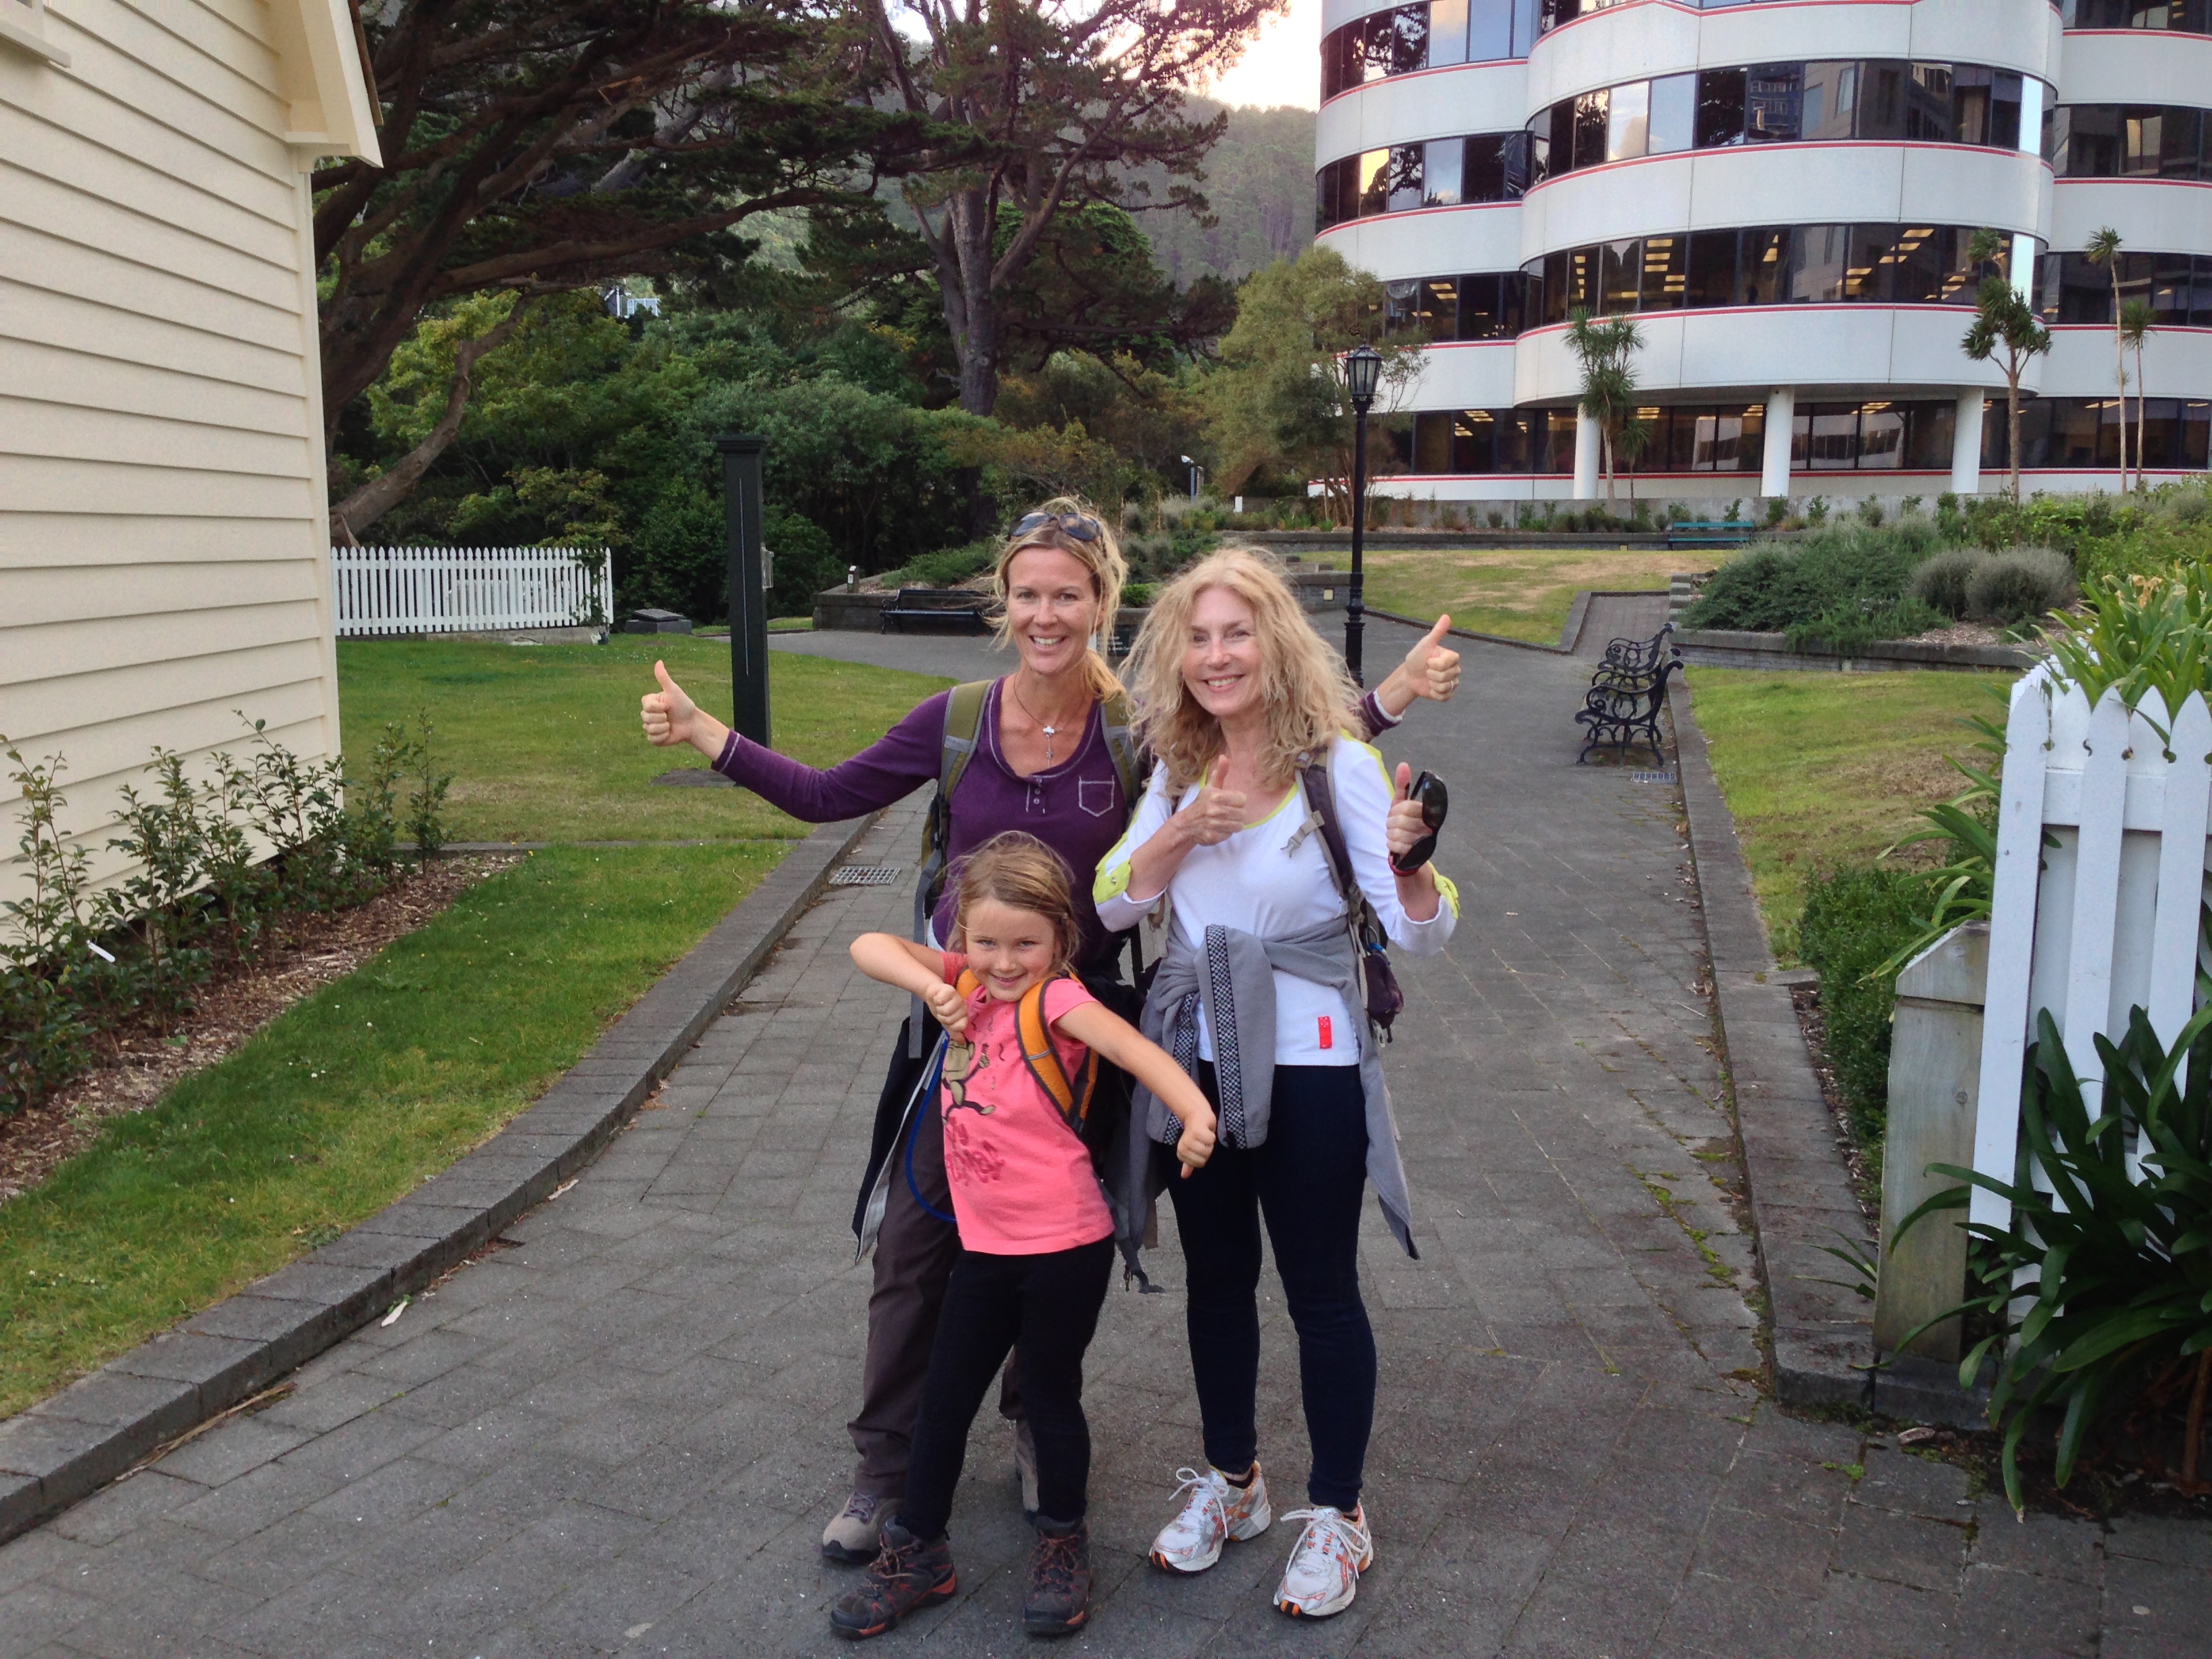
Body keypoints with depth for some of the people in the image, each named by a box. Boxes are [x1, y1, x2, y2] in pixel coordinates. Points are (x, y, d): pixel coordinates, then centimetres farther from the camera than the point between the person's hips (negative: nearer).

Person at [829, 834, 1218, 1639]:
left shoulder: (1055, 999, -15)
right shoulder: (967, 980, 2)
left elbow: (1134, 1047, -30)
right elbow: (869, 947, -3)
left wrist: (1194, 1112, -47)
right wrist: (930, 985, -19)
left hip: (1065, 1247, -5)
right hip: (986, 1245, 6)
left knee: (1050, 1397, 11)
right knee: (943, 1397, 15)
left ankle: (1063, 1546, 35)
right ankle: (917, 1553, 34)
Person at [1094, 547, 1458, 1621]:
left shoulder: (1338, 767, -14)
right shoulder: (1181, 773, 1)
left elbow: (1424, 933, -18)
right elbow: (1110, 905, 1)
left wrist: (1410, 864, -41)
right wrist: (1182, 835, -16)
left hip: (1309, 1067, -5)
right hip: (1197, 1060, 5)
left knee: (1320, 1292, 8)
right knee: (1216, 1279, 18)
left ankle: (1337, 1513, 28)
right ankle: (1230, 1479, 38)